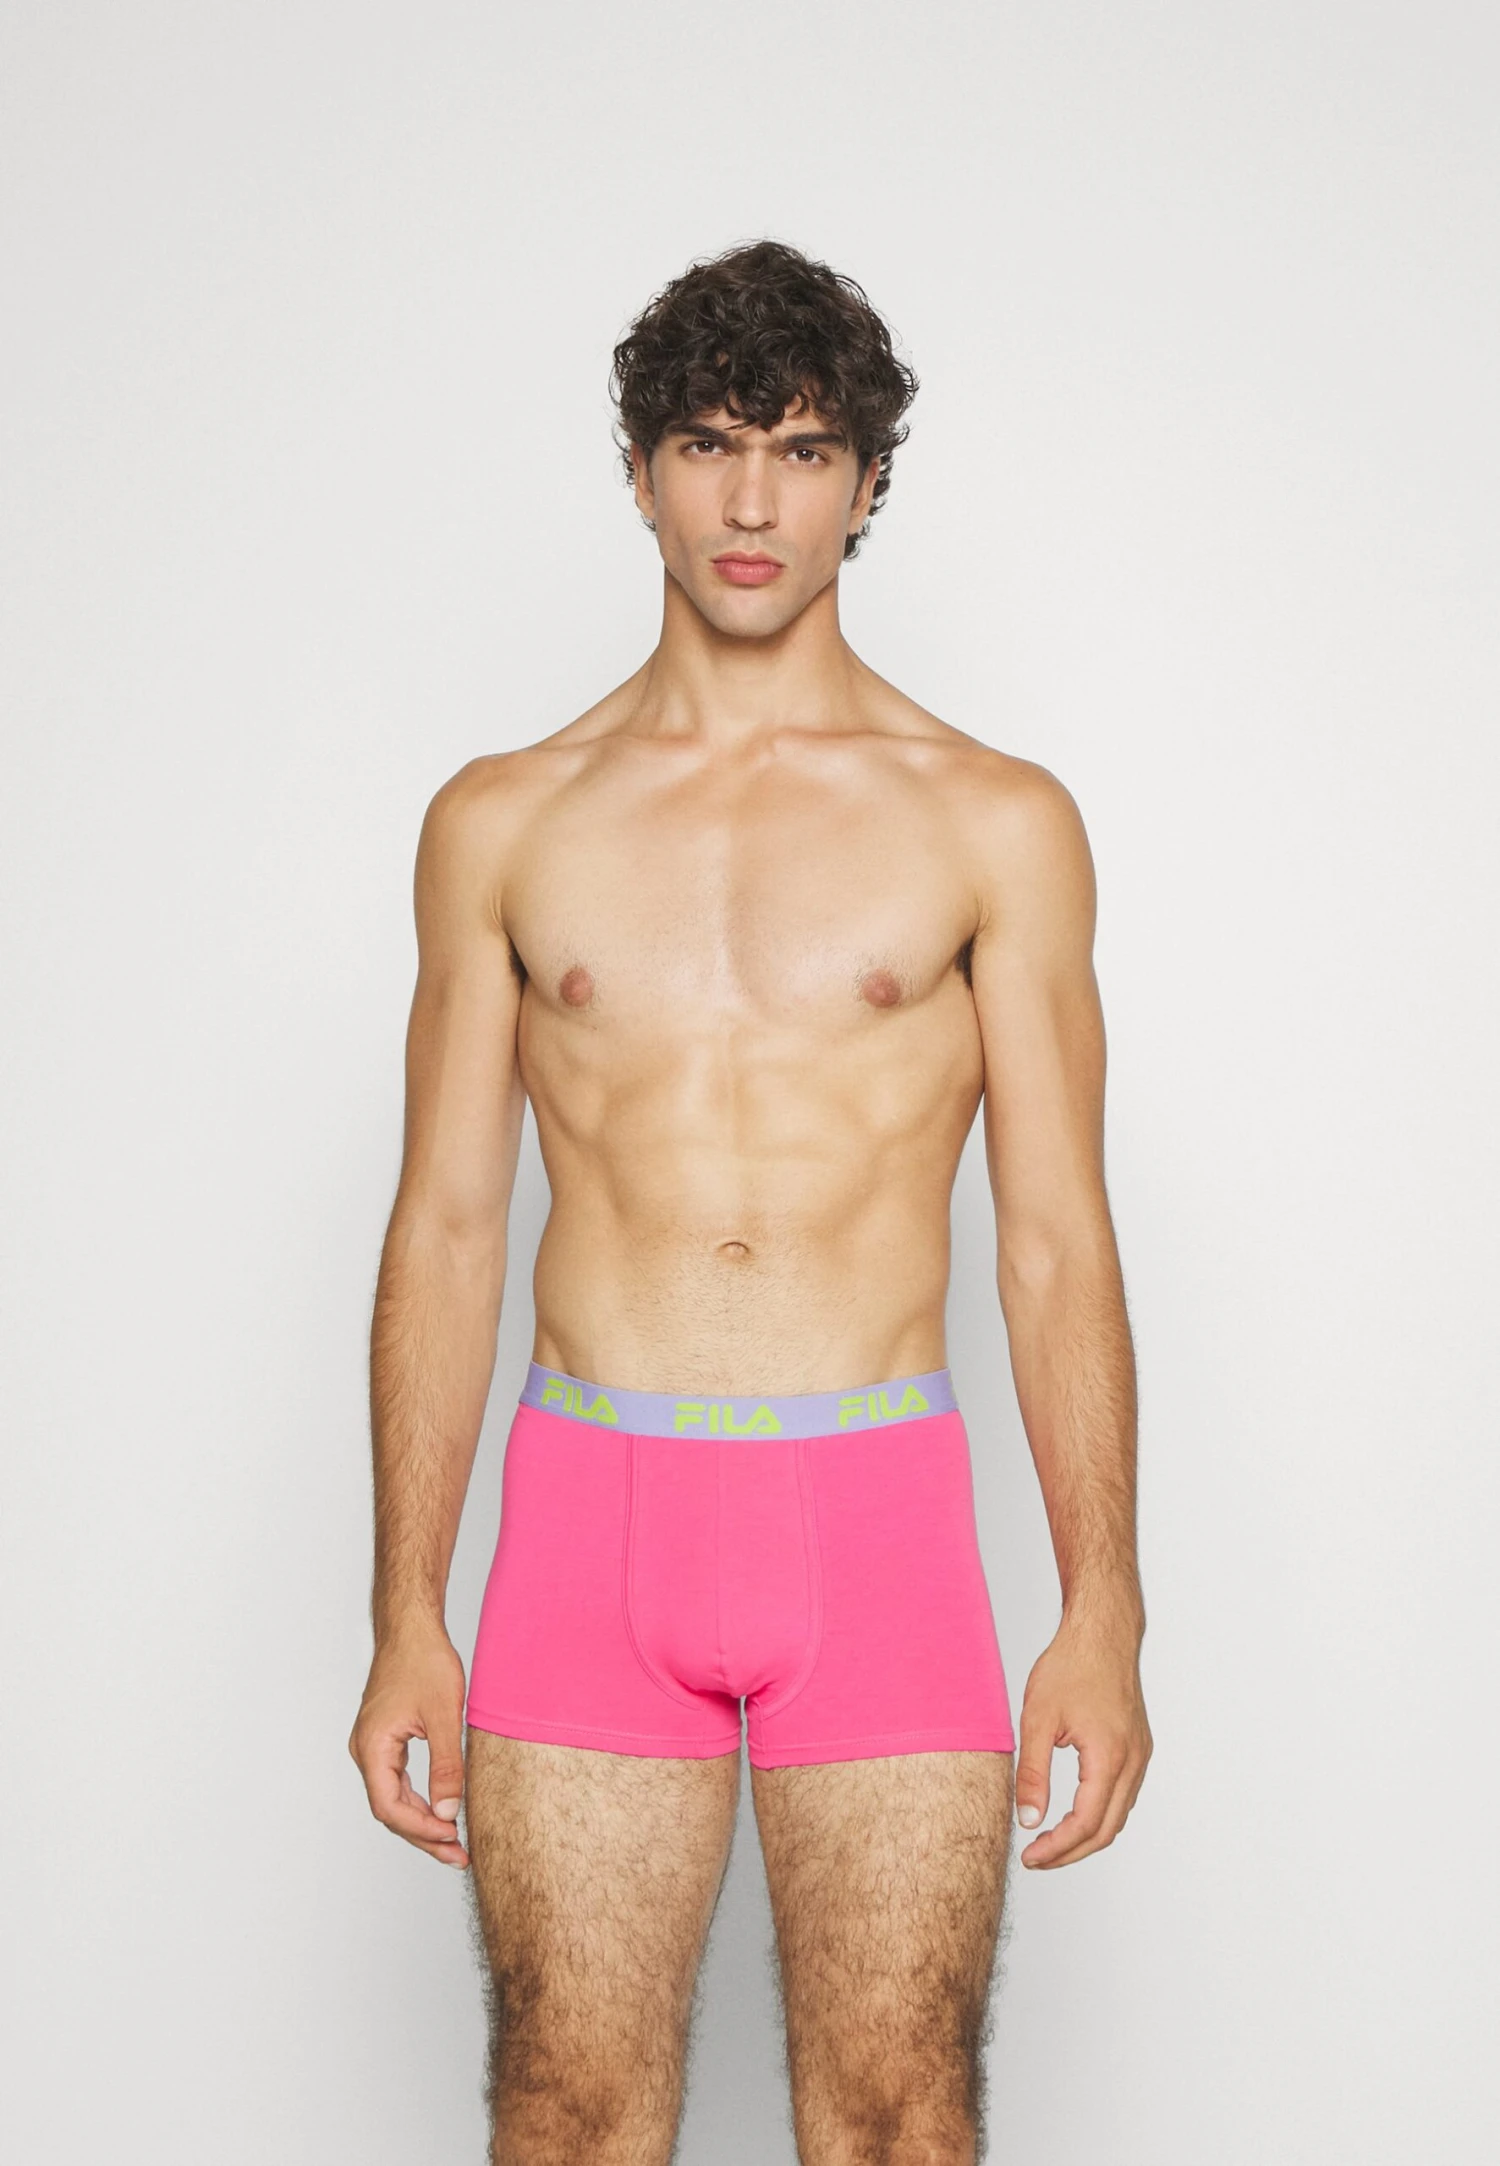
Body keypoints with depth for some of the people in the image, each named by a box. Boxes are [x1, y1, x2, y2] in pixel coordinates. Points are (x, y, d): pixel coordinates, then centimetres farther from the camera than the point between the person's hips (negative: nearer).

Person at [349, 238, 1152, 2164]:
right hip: (590, 1504, 1)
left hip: (877, 1508, -1)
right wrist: (405, 1622, 4)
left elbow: (1057, 1237, 4)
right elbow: (445, 1230, 9)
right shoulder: (503, 825, 9)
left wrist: (1104, 1609, -3)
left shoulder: (995, 825, 6)